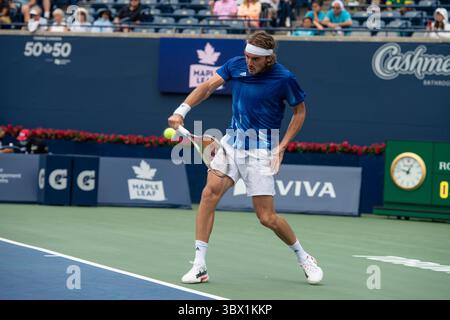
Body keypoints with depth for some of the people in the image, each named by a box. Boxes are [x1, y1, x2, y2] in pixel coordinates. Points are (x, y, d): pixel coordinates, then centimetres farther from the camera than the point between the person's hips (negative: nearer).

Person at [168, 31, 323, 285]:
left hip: (260, 151, -4)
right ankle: (200, 266, -9)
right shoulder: (236, 65, -2)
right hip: (232, 141, 4)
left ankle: (304, 257, 21)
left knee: (267, 217, -4)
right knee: (210, 193, -13)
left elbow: (300, 111, -1)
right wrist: (182, 110, -21)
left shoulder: (284, 78, -13)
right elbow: (208, 86, -7)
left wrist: (282, 145, -9)